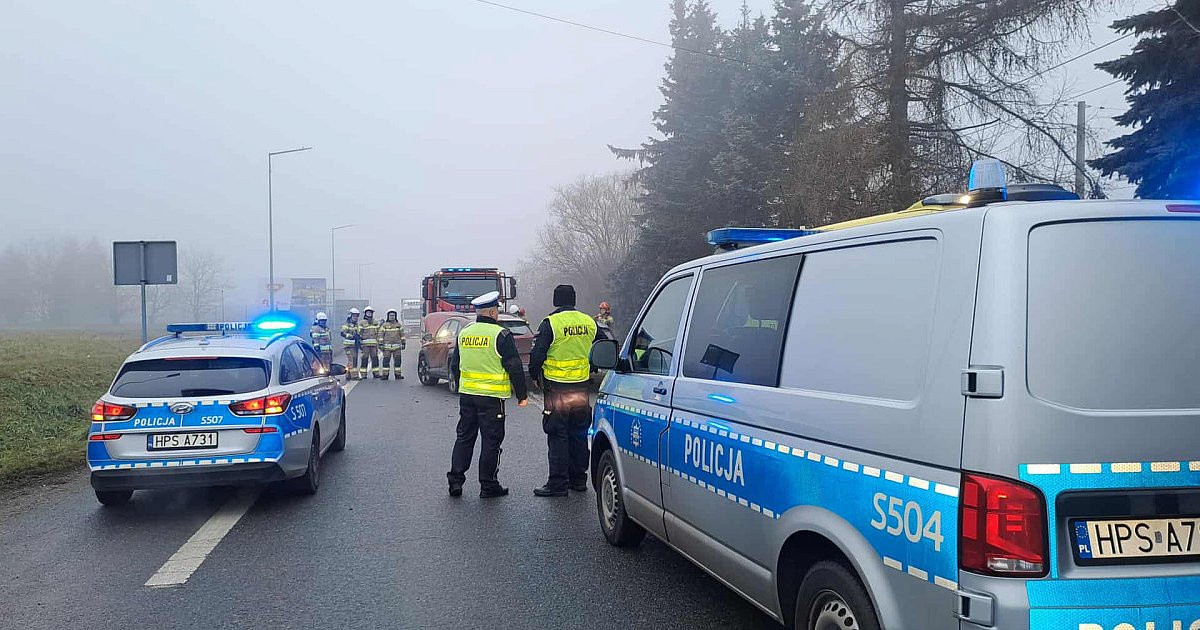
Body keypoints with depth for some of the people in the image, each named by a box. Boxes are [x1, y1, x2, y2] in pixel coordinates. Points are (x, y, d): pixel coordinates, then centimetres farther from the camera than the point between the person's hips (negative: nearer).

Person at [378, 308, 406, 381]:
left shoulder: (399, 325, 12)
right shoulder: (384, 325, 3)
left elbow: (402, 334, 15)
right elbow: (381, 335, 2)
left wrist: (403, 343, 10)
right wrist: (380, 344, -4)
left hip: (397, 346, 2)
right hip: (387, 346, -2)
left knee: (397, 361, 3)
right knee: (386, 361, -4)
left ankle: (398, 375, 9)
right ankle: (385, 374, 0)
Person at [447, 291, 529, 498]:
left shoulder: (464, 333, 8)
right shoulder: (501, 335, -11)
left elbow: (454, 366, 18)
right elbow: (514, 367, -11)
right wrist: (522, 395, -2)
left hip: (466, 395, 6)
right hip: (491, 397, -6)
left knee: (464, 437, 14)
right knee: (491, 440, 3)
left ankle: (455, 480, 14)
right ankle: (488, 485, 8)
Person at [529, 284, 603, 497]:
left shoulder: (550, 323, -11)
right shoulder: (589, 322, 6)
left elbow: (537, 354, -13)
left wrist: (534, 376, 5)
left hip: (557, 390, -5)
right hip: (581, 391, 5)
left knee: (558, 437, 0)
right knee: (579, 436, 14)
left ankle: (557, 483, 2)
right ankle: (578, 479, 22)